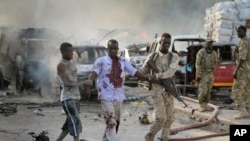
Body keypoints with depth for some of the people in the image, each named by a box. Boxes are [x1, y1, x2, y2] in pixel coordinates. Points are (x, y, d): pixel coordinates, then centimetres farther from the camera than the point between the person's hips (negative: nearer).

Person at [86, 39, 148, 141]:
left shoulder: (123, 61, 9)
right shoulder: (101, 61, -3)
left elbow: (134, 72, 7)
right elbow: (95, 73, -17)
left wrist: (148, 78, -5)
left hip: (119, 97, 5)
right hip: (106, 97, -5)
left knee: (116, 123, 13)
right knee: (111, 122, -15)